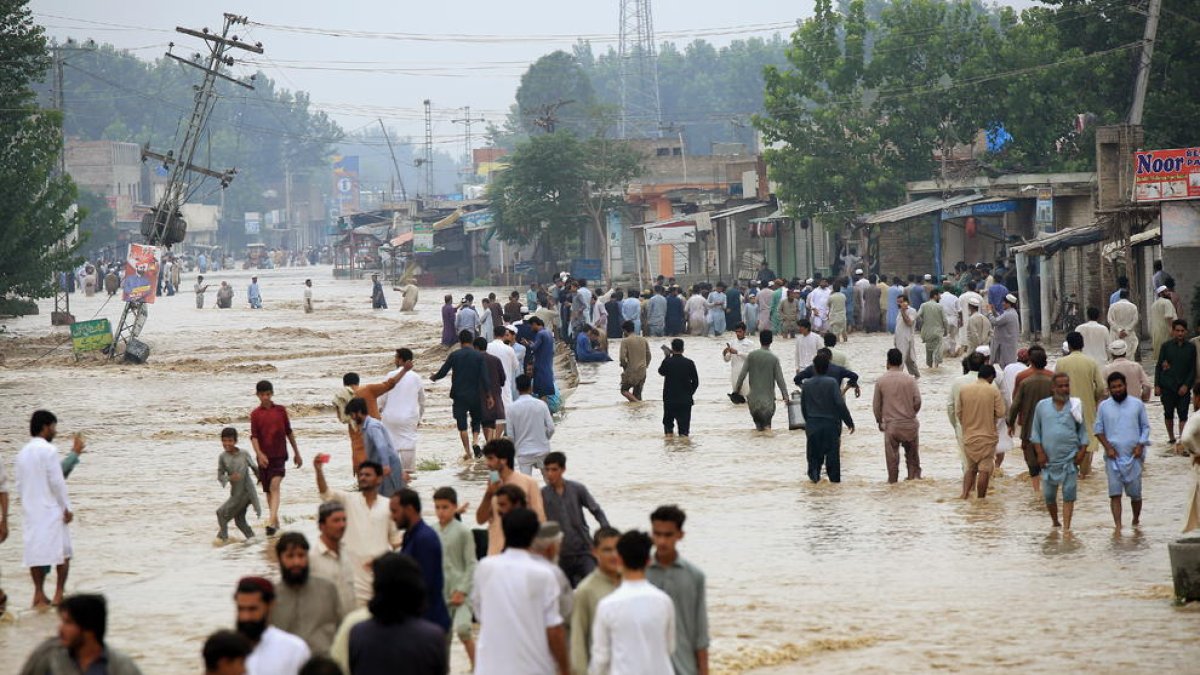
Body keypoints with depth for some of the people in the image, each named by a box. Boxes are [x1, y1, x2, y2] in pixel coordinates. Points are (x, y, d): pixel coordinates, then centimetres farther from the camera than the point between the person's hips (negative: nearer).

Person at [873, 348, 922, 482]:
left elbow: (876, 405, 2)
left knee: (892, 456, 7)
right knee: (912, 453, 15)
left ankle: (893, 481, 11)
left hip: (890, 425, 0)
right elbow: (917, 401, -4)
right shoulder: (909, 379, -5)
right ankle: (913, 476, 14)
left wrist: (879, 421, 17)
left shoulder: (881, 381, -4)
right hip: (909, 423, 0)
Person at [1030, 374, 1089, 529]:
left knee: (1069, 493, -8)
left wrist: (1082, 450, -2)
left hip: (1070, 458, -1)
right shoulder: (1042, 406, 5)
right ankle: (1055, 523, 27)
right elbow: (1036, 431, 8)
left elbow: (1083, 431, 10)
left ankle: (1066, 526, -8)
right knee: (1049, 494, 6)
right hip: (1049, 458, 1)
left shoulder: (1075, 406, 5)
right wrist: (1040, 452, -1)